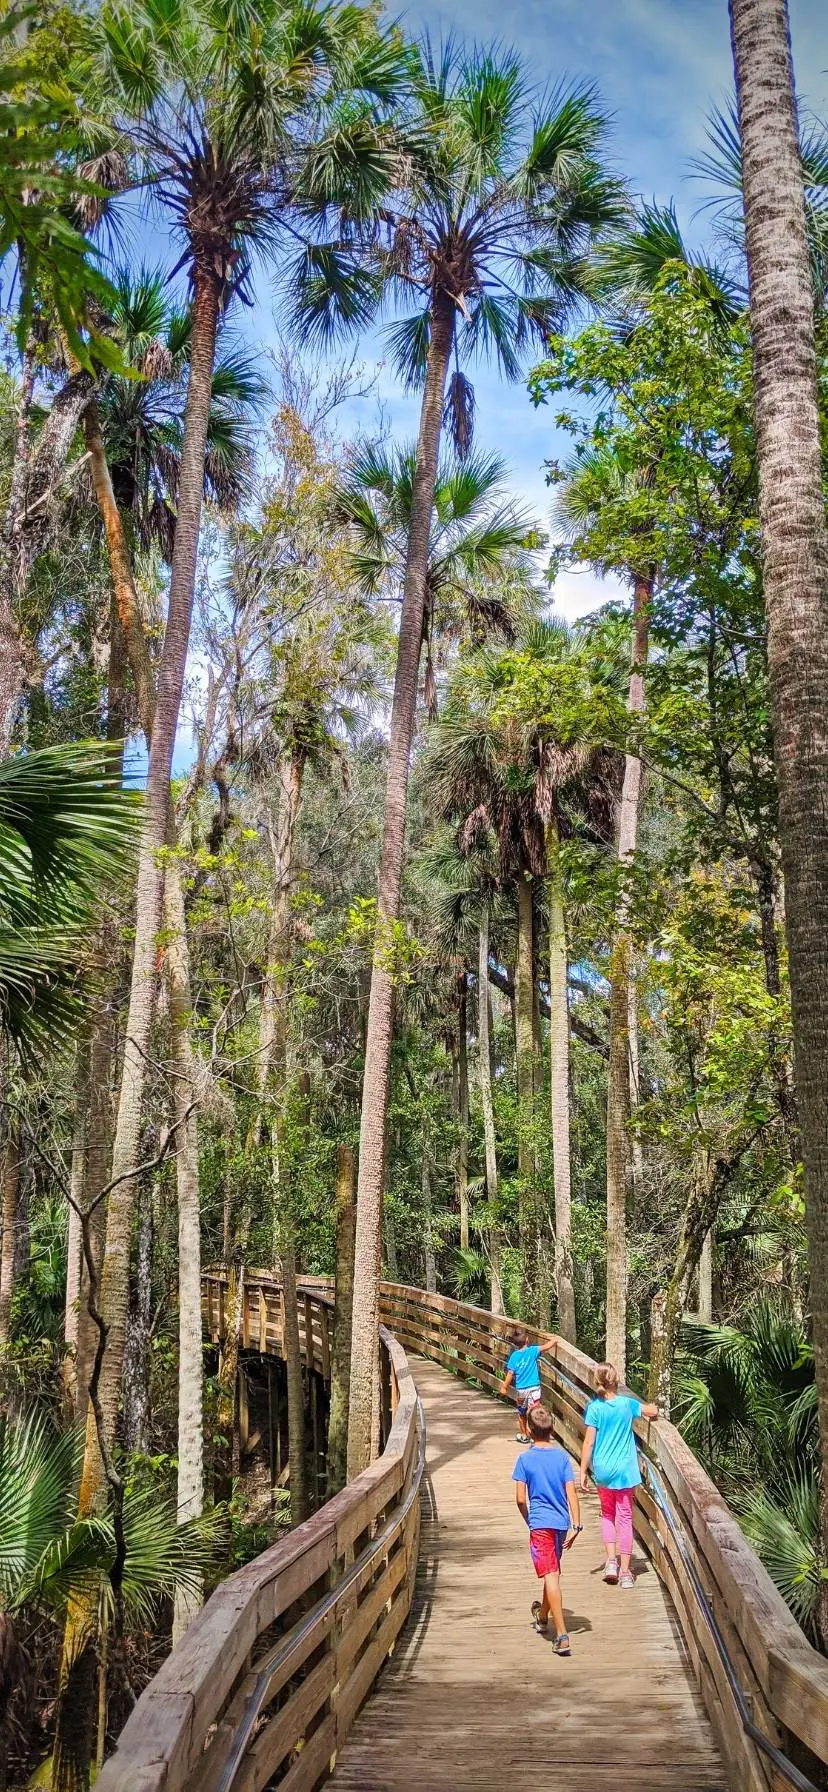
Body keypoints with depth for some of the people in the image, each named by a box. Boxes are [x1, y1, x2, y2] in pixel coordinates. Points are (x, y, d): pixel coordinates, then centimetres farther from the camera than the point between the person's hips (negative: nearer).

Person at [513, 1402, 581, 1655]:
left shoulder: (525, 1459, -7)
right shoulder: (562, 1456, 0)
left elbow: (521, 1499, -7)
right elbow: (571, 1493, -5)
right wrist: (576, 1525, -3)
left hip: (540, 1523, -4)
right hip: (561, 1522, 4)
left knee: (550, 1576, -7)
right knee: (553, 1573, 22)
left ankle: (562, 1635, -17)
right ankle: (542, 1616, 44)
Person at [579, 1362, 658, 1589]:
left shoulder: (595, 1408, -9)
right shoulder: (627, 1403, -6)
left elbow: (589, 1443, -9)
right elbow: (653, 1412, 5)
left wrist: (583, 1472, -3)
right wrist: (649, 1410, 28)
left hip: (602, 1470, 0)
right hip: (624, 1470, 0)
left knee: (607, 1514, 21)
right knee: (624, 1518, 7)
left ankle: (611, 1559, 8)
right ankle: (625, 1571, 8)